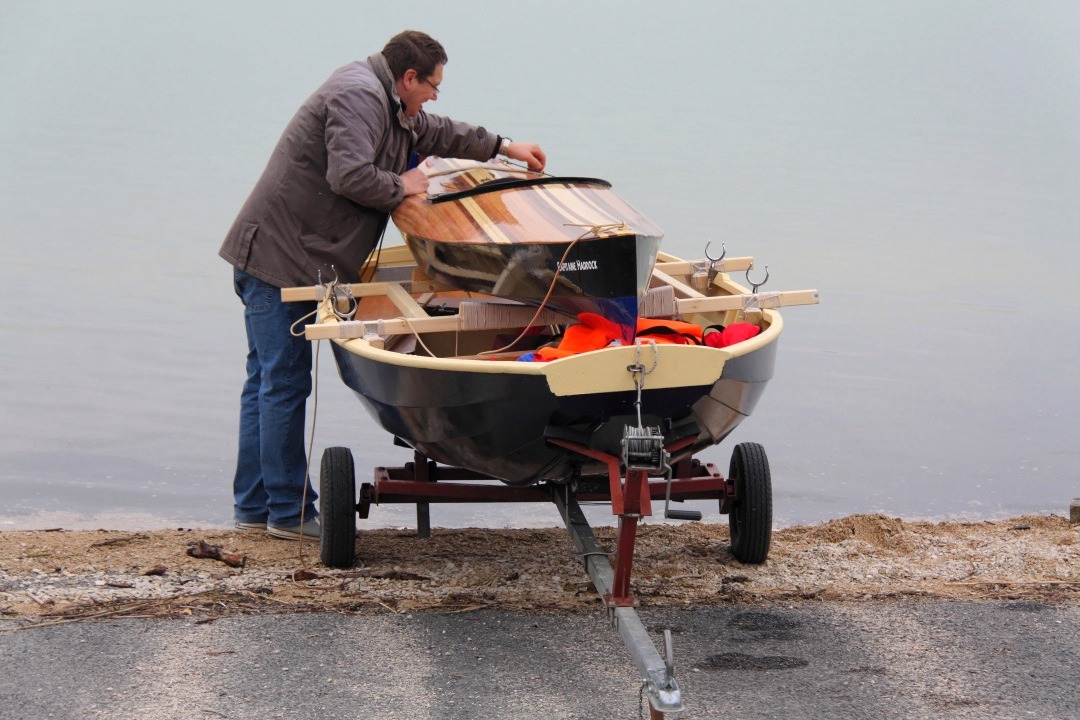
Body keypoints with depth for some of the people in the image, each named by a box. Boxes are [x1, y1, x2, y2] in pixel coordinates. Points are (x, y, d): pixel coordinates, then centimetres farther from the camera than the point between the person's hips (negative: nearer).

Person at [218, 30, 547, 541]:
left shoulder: (388, 107, 19)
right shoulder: (357, 96, -15)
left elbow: (438, 134, 37)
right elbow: (350, 176, -27)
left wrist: (504, 148, 42)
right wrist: (402, 187, -9)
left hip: (270, 259, 11)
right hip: (278, 256, -11)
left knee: (267, 380, 13)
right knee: (285, 383, -6)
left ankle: (252, 506, 18)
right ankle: (290, 512, -2)